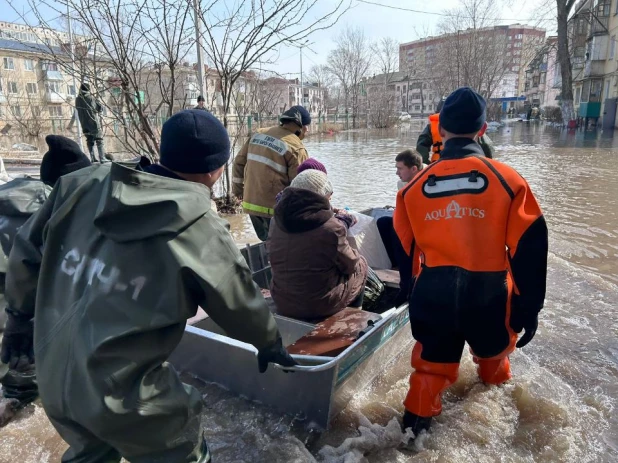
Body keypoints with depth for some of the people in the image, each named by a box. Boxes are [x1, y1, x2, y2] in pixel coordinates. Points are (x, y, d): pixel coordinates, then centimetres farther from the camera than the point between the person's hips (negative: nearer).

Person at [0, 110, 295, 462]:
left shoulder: (85, 185, -4)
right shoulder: (201, 229, -18)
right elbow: (240, 303, -4)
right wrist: (270, 342, 15)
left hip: (53, 378, 6)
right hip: (124, 392, -5)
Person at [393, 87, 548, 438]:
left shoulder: (415, 186, -4)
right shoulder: (507, 179, -10)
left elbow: (403, 248, 6)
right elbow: (529, 249, -9)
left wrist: (411, 289, 22)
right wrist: (529, 307, 1)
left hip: (433, 295, 0)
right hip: (488, 294, 1)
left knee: (432, 363, 19)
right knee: (494, 346, 32)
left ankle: (418, 418, 27)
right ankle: (496, 380, 59)